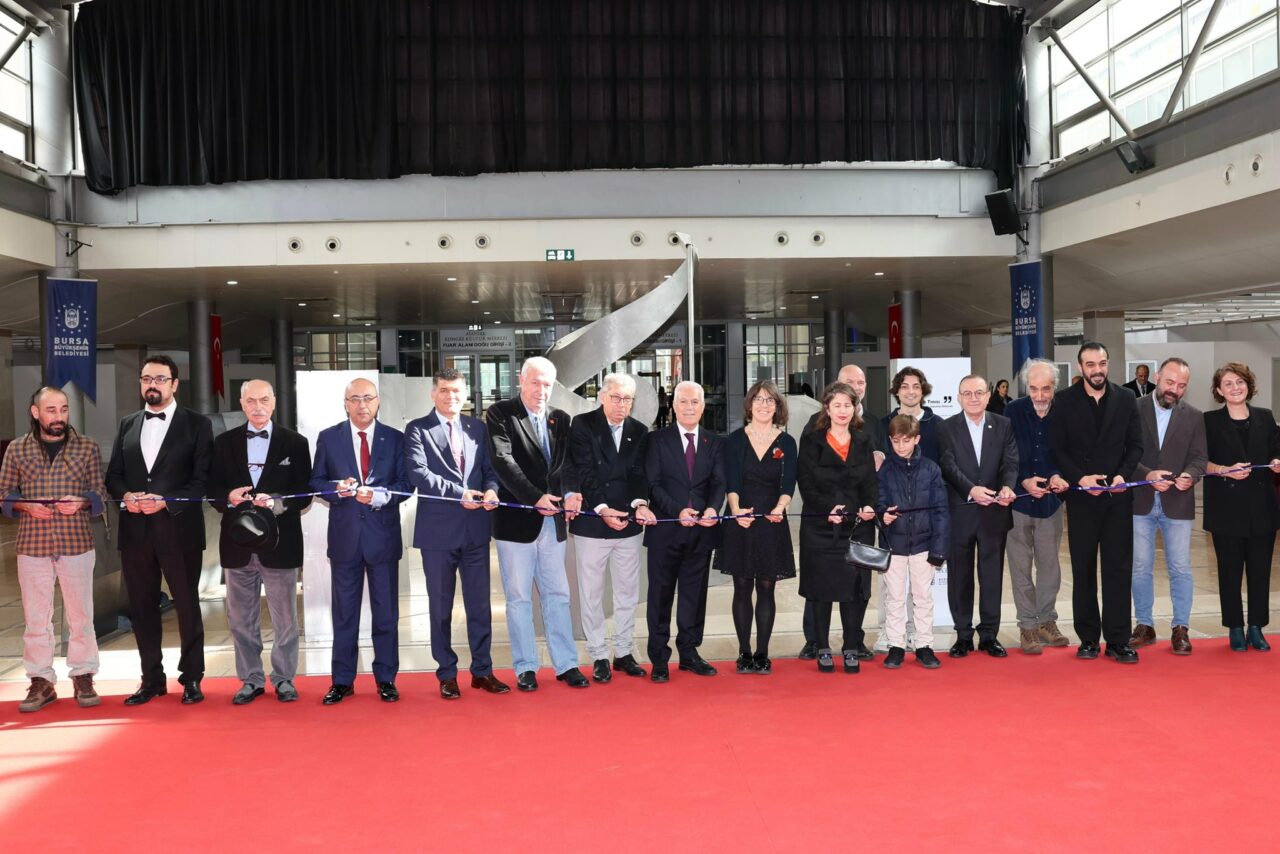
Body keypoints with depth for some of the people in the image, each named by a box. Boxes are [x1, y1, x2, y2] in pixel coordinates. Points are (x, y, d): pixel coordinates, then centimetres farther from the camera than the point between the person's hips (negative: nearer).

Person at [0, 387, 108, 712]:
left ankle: (83, 678, 15)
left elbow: (100, 494, 7)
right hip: (32, 545, 1)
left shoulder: (87, 447, 5)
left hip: (77, 543, 0)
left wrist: (81, 502, -13)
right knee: (35, 617, 4)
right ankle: (41, 681, 14)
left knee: (80, 615, 4)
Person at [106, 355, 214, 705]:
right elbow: (113, 475, 12)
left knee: (187, 606, 3)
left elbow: (203, 477, -7)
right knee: (142, 607, 9)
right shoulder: (127, 425, 14)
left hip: (179, 529, -4)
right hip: (135, 530, 4)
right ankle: (152, 679, 20)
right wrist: (125, 495, -9)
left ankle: (191, 679, 15)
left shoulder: (196, 424, 0)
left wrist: (167, 502, -18)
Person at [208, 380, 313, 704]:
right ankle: (251, 679, 20)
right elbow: (213, 488, 7)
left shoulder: (295, 443, 3)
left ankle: (284, 678, 17)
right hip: (238, 543, 2)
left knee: (284, 617, 5)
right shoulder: (224, 443, 9)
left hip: (279, 542, -2)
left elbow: (304, 493, 0)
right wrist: (228, 497, -14)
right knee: (241, 618, 9)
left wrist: (277, 503, -18)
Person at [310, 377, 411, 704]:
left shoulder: (395, 439, 3)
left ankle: (386, 679, 17)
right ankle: (342, 681, 16)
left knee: (386, 612, 6)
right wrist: (338, 489, -17)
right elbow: (316, 482, 3)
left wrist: (378, 495, -18)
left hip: (383, 534, 0)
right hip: (344, 535, 0)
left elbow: (405, 484, -1)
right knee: (344, 612, 7)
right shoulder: (328, 438, 4)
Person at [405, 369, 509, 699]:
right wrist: (459, 493, -20)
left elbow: (490, 467, 10)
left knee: (480, 604, 8)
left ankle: (482, 670, 19)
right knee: (441, 607, 7)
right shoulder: (418, 429, -2)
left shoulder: (478, 427, 11)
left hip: (476, 527, 3)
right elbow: (418, 473, -13)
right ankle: (447, 674, 19)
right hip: (438, 529, -3)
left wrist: (491, 488, -13)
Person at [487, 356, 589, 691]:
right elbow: (503, 462, -15)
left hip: (552, 521, 4)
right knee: (519, 598, 5)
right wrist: (536, 498, -21)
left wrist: (570, 495, -15)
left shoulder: (561, 419, 10)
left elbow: (567, 465, 6)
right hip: (516, 520, -4)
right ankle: (526, 667, 15)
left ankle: (566, 664, 17)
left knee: (558, 595, 9)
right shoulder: (500, 414, -4)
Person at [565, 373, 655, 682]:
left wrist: (640, 503, -20)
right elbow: (584, 472, -14)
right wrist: (602, 509, -24)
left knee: (628, 592, 12)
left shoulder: (639, 431, 6)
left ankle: (624, 653, 24)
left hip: (628, 523, 4)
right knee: (591, 594, 4)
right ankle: (599, 656, 15)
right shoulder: (583, 425, -7)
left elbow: (638, 472, -1)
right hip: (591, 522, -4)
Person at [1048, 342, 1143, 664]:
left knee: (1119, 568, 1)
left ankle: (1118, 640, 7)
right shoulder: (1064, 400, 1)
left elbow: (1136, 445, 5)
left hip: (1118, 496, 1)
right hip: (1081, 496, -1)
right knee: (1083, 570, 6)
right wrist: (1080, 478, -13)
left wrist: (1123, 475, -11)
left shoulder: (1125, 399, 6)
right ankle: (1088, 639, 14)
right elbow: (1057, 448, -1)